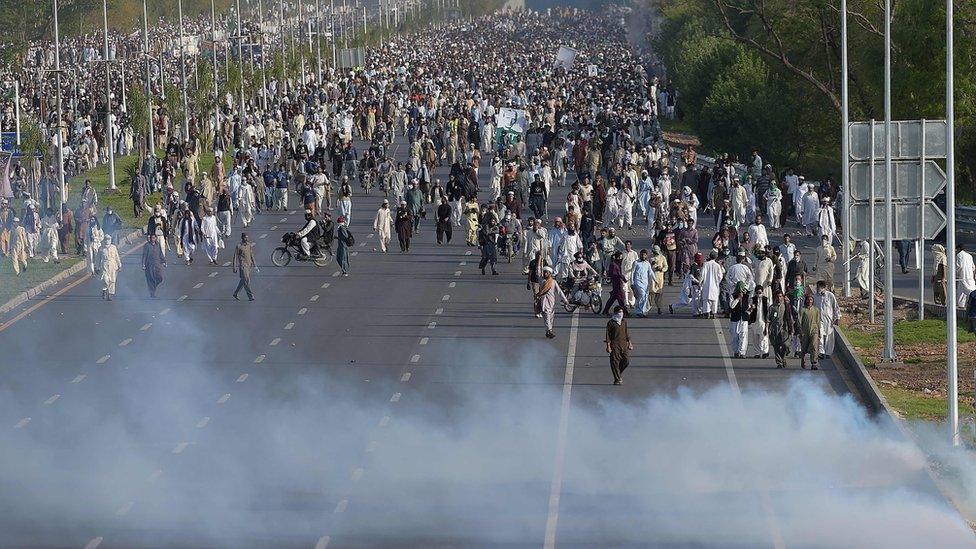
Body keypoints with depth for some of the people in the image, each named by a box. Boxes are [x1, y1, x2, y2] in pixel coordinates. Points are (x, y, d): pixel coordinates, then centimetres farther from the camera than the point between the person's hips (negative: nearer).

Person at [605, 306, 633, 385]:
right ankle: (617, 379, 3)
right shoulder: (611, 323, -2)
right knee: (615, 362, -4)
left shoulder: (624, 322, 14)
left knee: (626, 361, -3)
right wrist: (608, 346, -9)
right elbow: (608, 335, -3)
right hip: (614, 345, -4)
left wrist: (629, 343, 15)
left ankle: (619, 373, 23)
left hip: (624, 344, 4)